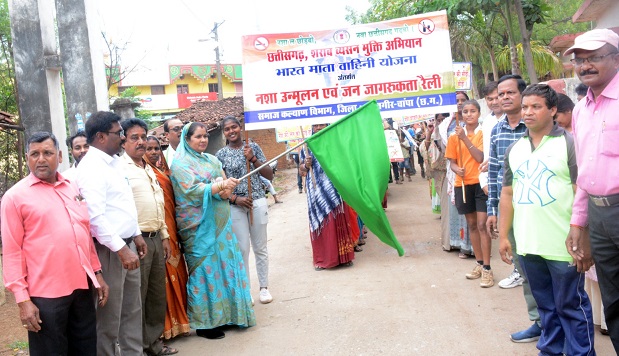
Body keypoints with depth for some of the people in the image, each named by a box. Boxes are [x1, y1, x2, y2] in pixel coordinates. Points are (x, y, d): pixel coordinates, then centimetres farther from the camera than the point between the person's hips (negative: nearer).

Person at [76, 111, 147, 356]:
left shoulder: (115, 161, 12)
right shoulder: (91, 167, -17)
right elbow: (95, 216, -24)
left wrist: (136, 235, 18)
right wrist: (121, 249, -24)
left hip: (127, 244, 9)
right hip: (109, 248, -9)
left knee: (132, 310, 16)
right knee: (109, 315, 4)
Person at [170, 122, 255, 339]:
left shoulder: (211, 160, 16)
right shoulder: (180, 163, -4)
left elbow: (226, 187, 9)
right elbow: (192, 190, -17)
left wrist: (224, 189, -14)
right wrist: (219, 186, -26)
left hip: (219, 221, 7)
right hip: (199, 225, -7)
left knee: (226, 264, 7)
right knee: (206, 269, -4)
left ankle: (228, 313, 18)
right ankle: (205, 322, 4)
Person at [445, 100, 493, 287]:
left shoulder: (484, 133, -3)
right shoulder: (455, 136, 7)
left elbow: (481, 157, -15)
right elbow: (452, 162, 11)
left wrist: (465, 138, -19)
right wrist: (457, 169, -12)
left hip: (481, 183, -4)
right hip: (463, 184, 4)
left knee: (482, 225, -8)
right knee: (471, 225, 12)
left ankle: (487, 269, -3)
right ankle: (479, 264, 23)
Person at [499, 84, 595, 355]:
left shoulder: (569, 144, -6)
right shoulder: (514, 150, 10)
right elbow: (507, 194, 14)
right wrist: (504, 236, 11)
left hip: (563, 246, -5)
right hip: (527, 246, 5)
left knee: (571, 305, 6)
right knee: (545, 304, 18)